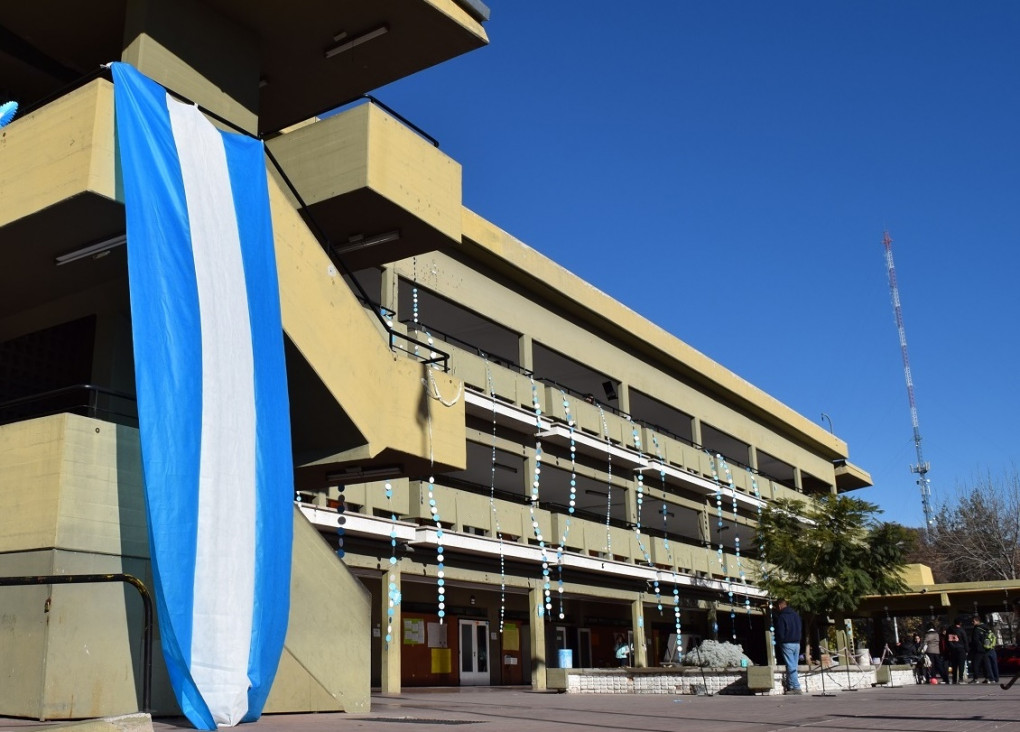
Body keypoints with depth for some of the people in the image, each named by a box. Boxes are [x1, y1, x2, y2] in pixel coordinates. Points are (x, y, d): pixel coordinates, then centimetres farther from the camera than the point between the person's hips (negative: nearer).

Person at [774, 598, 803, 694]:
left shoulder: (781, 616, -11)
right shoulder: (796, 614, 12)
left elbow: (780, 632, -12)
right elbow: (801, 629, 18)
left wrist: (778, 643, 3)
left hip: (787, 644, -7)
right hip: (797, 643, 7)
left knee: (790, 666, -7)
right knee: (793, 666, 9)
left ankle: (796, 687, -12)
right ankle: (790, 686, 9)